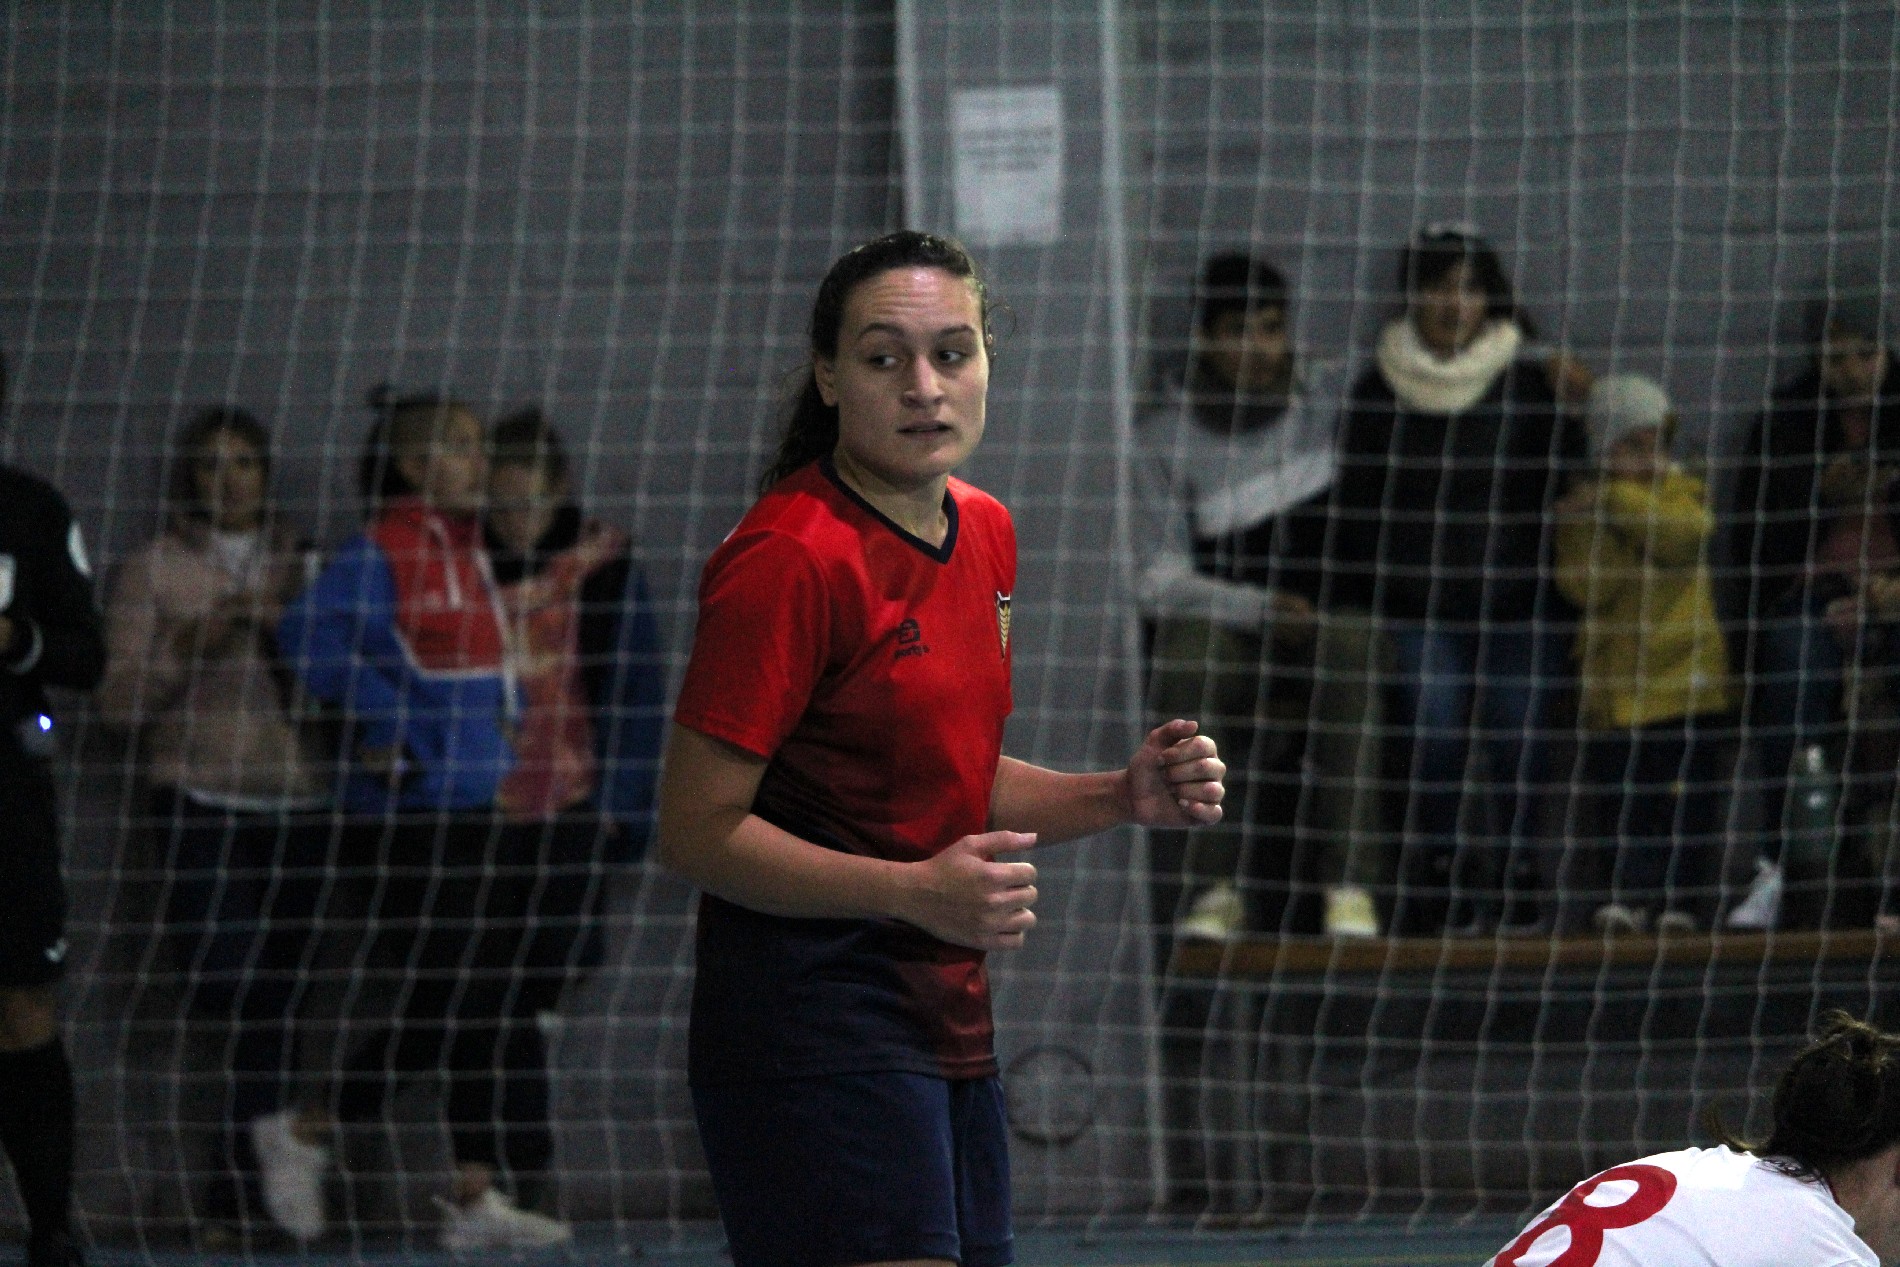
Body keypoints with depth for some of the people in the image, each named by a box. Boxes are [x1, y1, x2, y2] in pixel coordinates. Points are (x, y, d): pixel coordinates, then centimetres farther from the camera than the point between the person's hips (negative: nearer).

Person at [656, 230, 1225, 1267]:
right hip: (813, 1019, -8)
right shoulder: (787, 559, -15)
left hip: (949, 1022, 8)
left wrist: (1122, 796, 7)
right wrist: (917, 891, -23)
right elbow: (696, 832, -17)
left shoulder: (984, 534, 11)